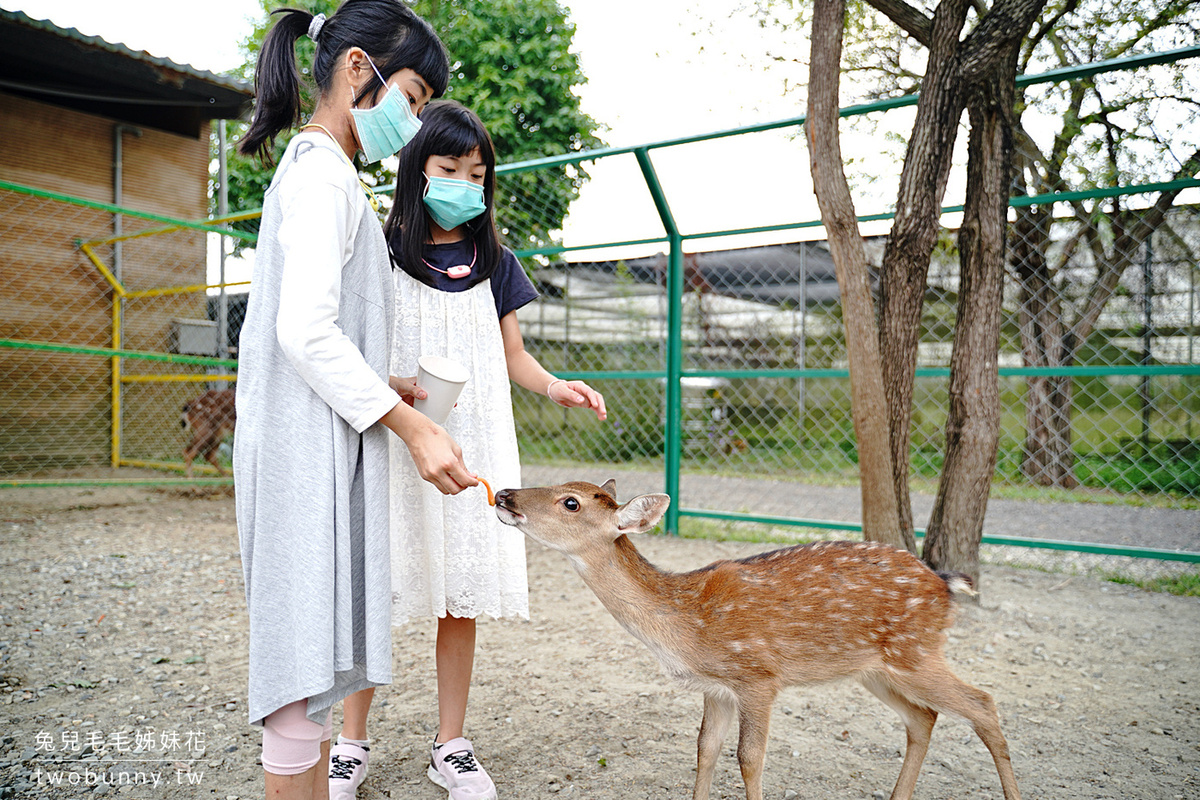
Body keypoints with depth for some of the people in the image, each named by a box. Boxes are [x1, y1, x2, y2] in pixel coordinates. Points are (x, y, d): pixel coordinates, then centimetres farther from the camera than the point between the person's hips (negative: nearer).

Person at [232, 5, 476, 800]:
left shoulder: (312, 168, 20)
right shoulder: (325, 171, -11)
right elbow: (306, 330, -21)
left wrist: (379, 384, 15)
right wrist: (410, 424, -19)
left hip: (316, 441, 10)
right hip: (309, 442, -10)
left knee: (319, 642, 15)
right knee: (305, 646, -3)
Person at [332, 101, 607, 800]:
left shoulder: (495, 263, 12)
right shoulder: (382, 254, 3)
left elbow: (512, 354, 14)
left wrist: (554, 385, -6)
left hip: (475, 447, 3)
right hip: (395, 446, -2)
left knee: (462, 600, 5)